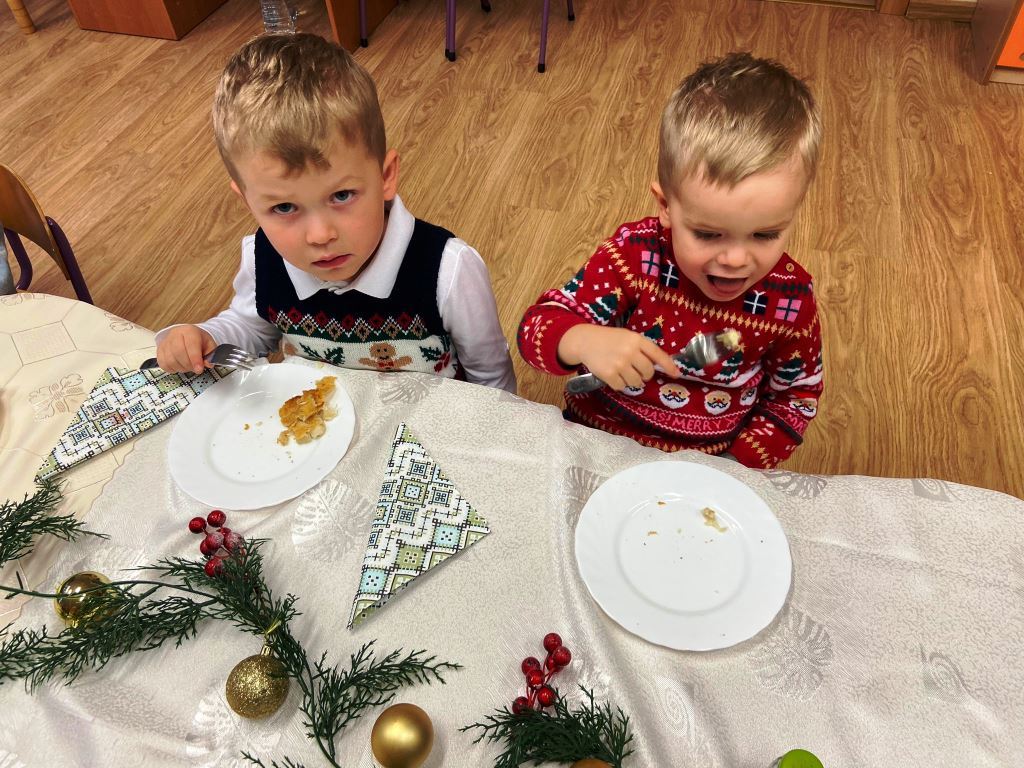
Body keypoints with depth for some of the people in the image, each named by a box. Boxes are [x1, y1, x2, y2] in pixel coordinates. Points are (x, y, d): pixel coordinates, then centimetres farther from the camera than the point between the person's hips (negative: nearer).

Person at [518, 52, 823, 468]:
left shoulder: (791, 296, -13)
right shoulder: (634, 254, -20)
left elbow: (797, 393, 3)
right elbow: (538, 327, -18)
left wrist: (739, 467, -10)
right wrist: (584, 342, -40)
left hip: (713, 464, 3)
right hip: (600, 437, -2)